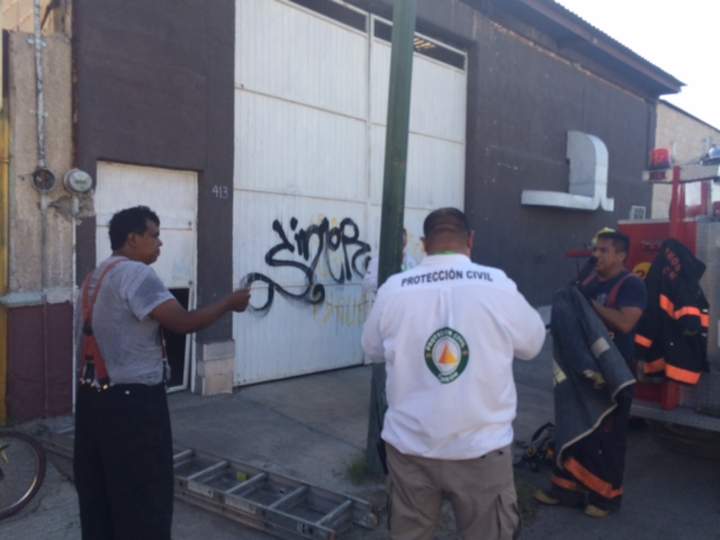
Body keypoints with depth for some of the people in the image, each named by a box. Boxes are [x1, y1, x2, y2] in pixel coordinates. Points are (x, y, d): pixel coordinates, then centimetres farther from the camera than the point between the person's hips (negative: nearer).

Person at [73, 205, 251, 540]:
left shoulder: (94, 278, 14)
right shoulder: (136, 274, -16)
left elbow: (86, 338, 18)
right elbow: (183, 323, -21)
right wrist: (229, 303, -9)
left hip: (93, 398, 10)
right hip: (132, 403, -9)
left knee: (98, 494, 19)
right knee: (144, 499, 4)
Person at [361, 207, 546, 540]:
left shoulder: (393, 289, -8)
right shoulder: (499, 285, -12)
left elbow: (373, 350, 8)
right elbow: (533, 344, 4)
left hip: (410, 445, 2)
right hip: (481, 447, -1)